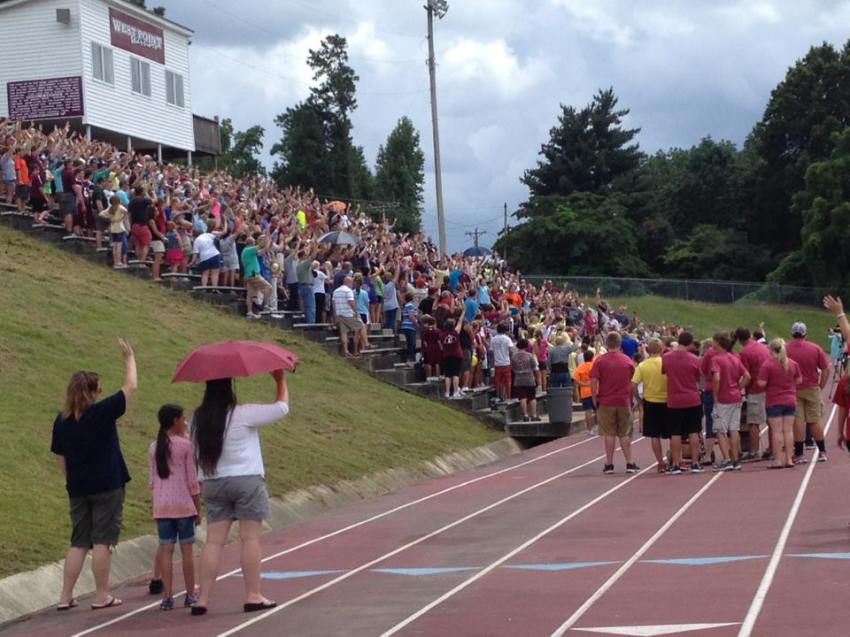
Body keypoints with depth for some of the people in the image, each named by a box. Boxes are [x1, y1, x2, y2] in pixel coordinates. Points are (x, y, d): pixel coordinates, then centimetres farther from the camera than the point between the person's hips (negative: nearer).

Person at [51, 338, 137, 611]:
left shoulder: (62, 421, 2)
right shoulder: (102, 412, -12)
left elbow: (60, 459, 10)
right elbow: (130, 386, -2)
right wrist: (129, 358, 11)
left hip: (77, 489, 5)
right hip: (107, 486, -5)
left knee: (79, 543, 12)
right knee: (102, 541, 1)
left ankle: (65, 596, 9)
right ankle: (101, 596, 4)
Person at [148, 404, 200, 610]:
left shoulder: (154, 448, 6)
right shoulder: (185, 444, -6)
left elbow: (152, 481, 10)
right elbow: (192, 480, -5)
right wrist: (198, 508, 2)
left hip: (162, 506, 4)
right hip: (183, 504, -4)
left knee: (166, 550, 4)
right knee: (186, 549, 4)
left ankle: (167, 597, 2)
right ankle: (190, 595, 10)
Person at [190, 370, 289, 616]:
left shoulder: (198, 418, 3)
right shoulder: (242, 414, -12)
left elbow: (198, 454, 11)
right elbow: (281, 408, -6)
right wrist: (281, 381, 8)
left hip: (212, 483, 5)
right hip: (247, 480, -5)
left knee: (214, 541, 5)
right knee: (250, 538, 2)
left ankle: (202, 599, 2)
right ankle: (253, 596, 4)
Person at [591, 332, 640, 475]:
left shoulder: (600, 361, -5)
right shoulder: (628, 361, 3)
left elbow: (593, 383, -9)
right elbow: (633, 382, 10)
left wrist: (595, 400, -1)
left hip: (606, 402, -2)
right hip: (624, 402, 2)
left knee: (609, 434, 3)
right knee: (624, 434, 9)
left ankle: (609, 464, 3)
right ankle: (629, 464, 6)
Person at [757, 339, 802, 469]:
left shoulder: (767, 364, -13)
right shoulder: (793, 363, 3)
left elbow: (761, 383, -16)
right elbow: (799, 380, 9)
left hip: (774, 402, -4)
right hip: (790, 400, 4)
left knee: (777, 431, -2)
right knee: (788, 430, 6)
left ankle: (778, 460, -1)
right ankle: (789, 459, 7)